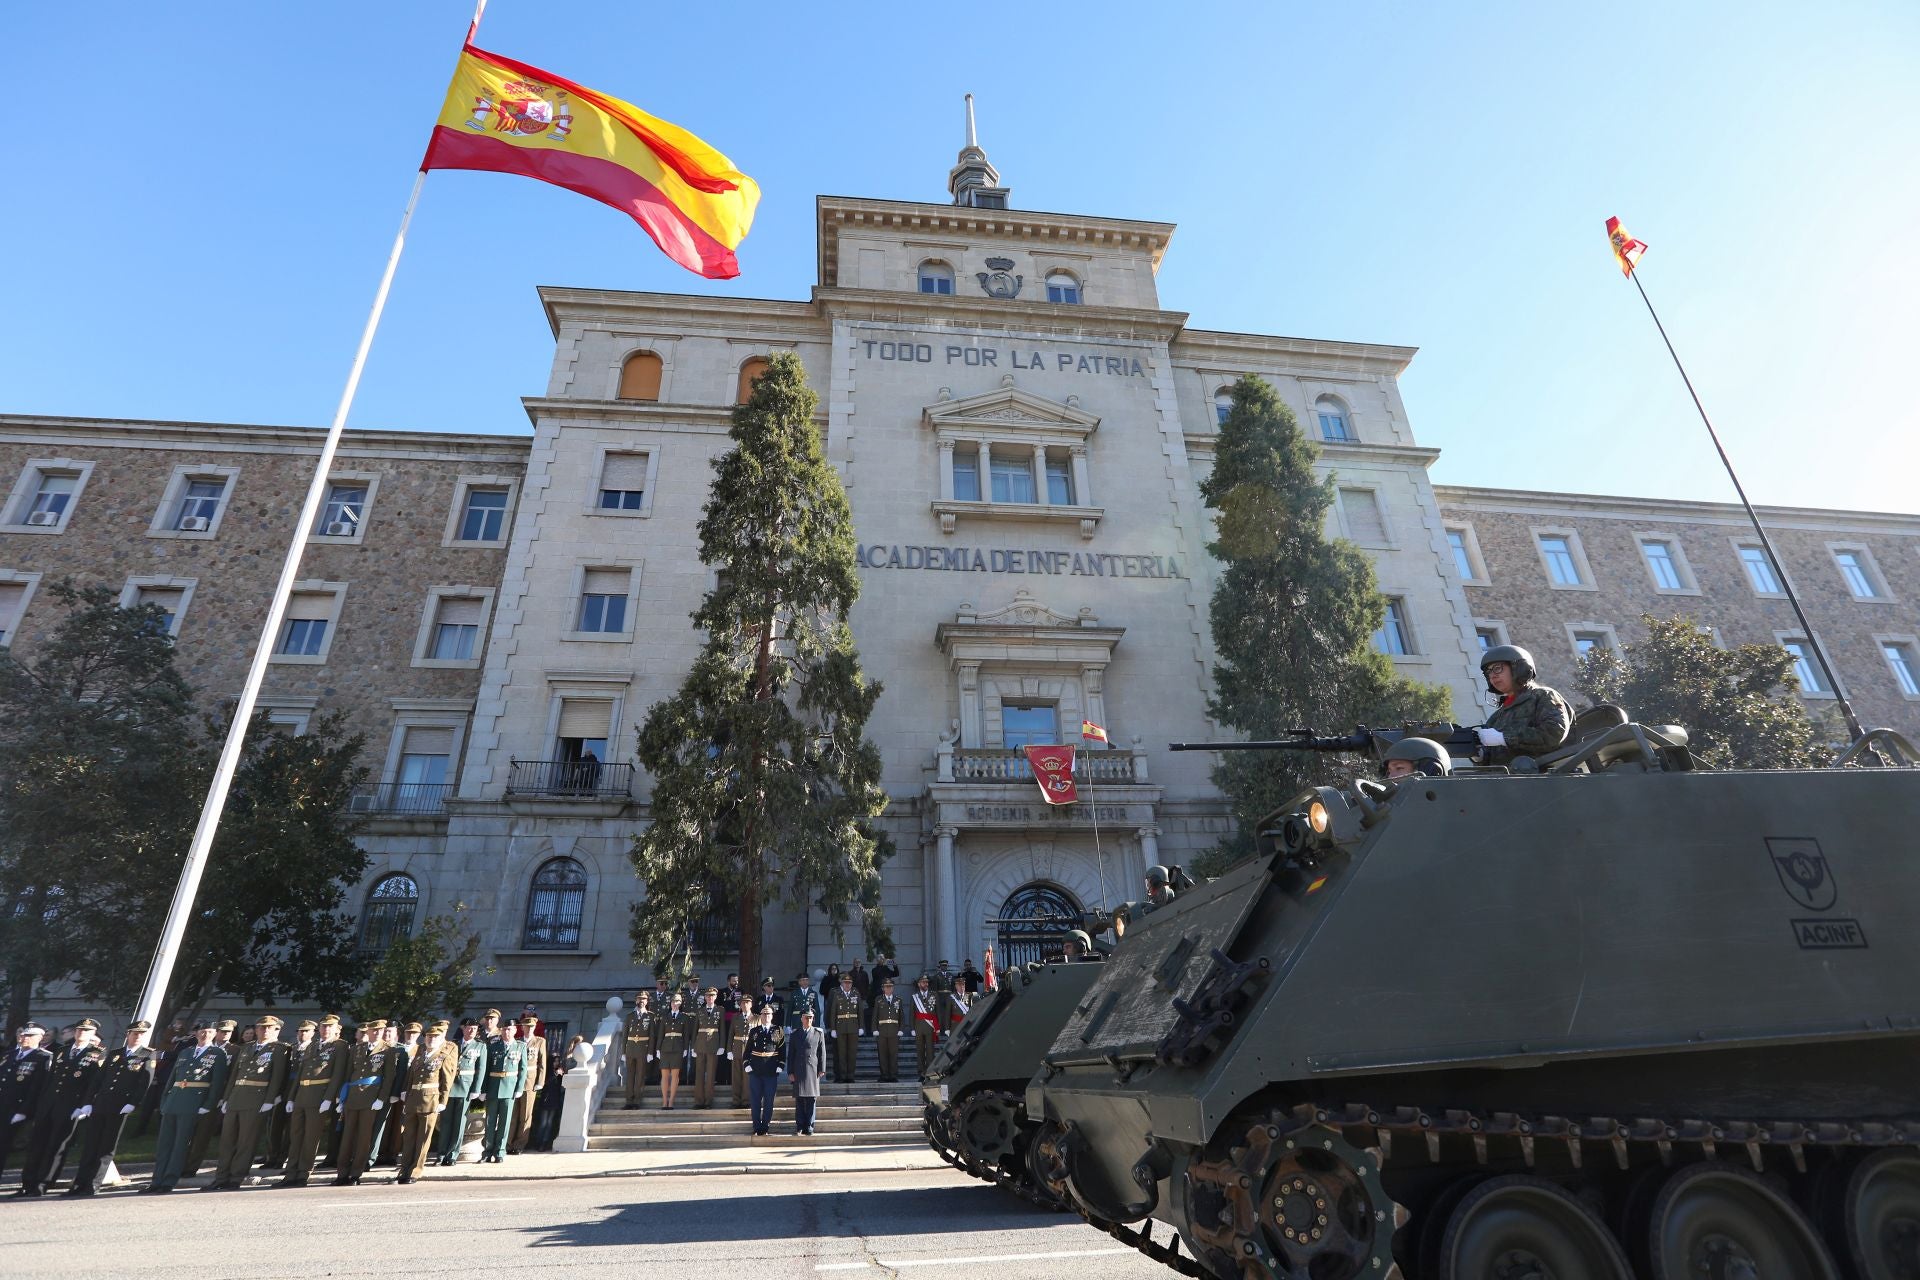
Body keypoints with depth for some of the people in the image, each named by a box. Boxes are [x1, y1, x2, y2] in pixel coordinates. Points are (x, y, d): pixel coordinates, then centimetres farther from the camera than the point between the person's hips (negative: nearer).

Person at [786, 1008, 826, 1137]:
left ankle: (809, 1127, 7)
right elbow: (790, 1055, 9)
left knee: (811, 1099, -1)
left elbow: (822, 1053, 6)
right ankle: (799, 1127, 9)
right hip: (798, 1071, 1)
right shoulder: (794, 1035, 11)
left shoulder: (818, 1033, 8)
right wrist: (790, 1072, 2)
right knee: (799, 1100, 2)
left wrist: (822, 1069, 0)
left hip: (813, 1070, -1)